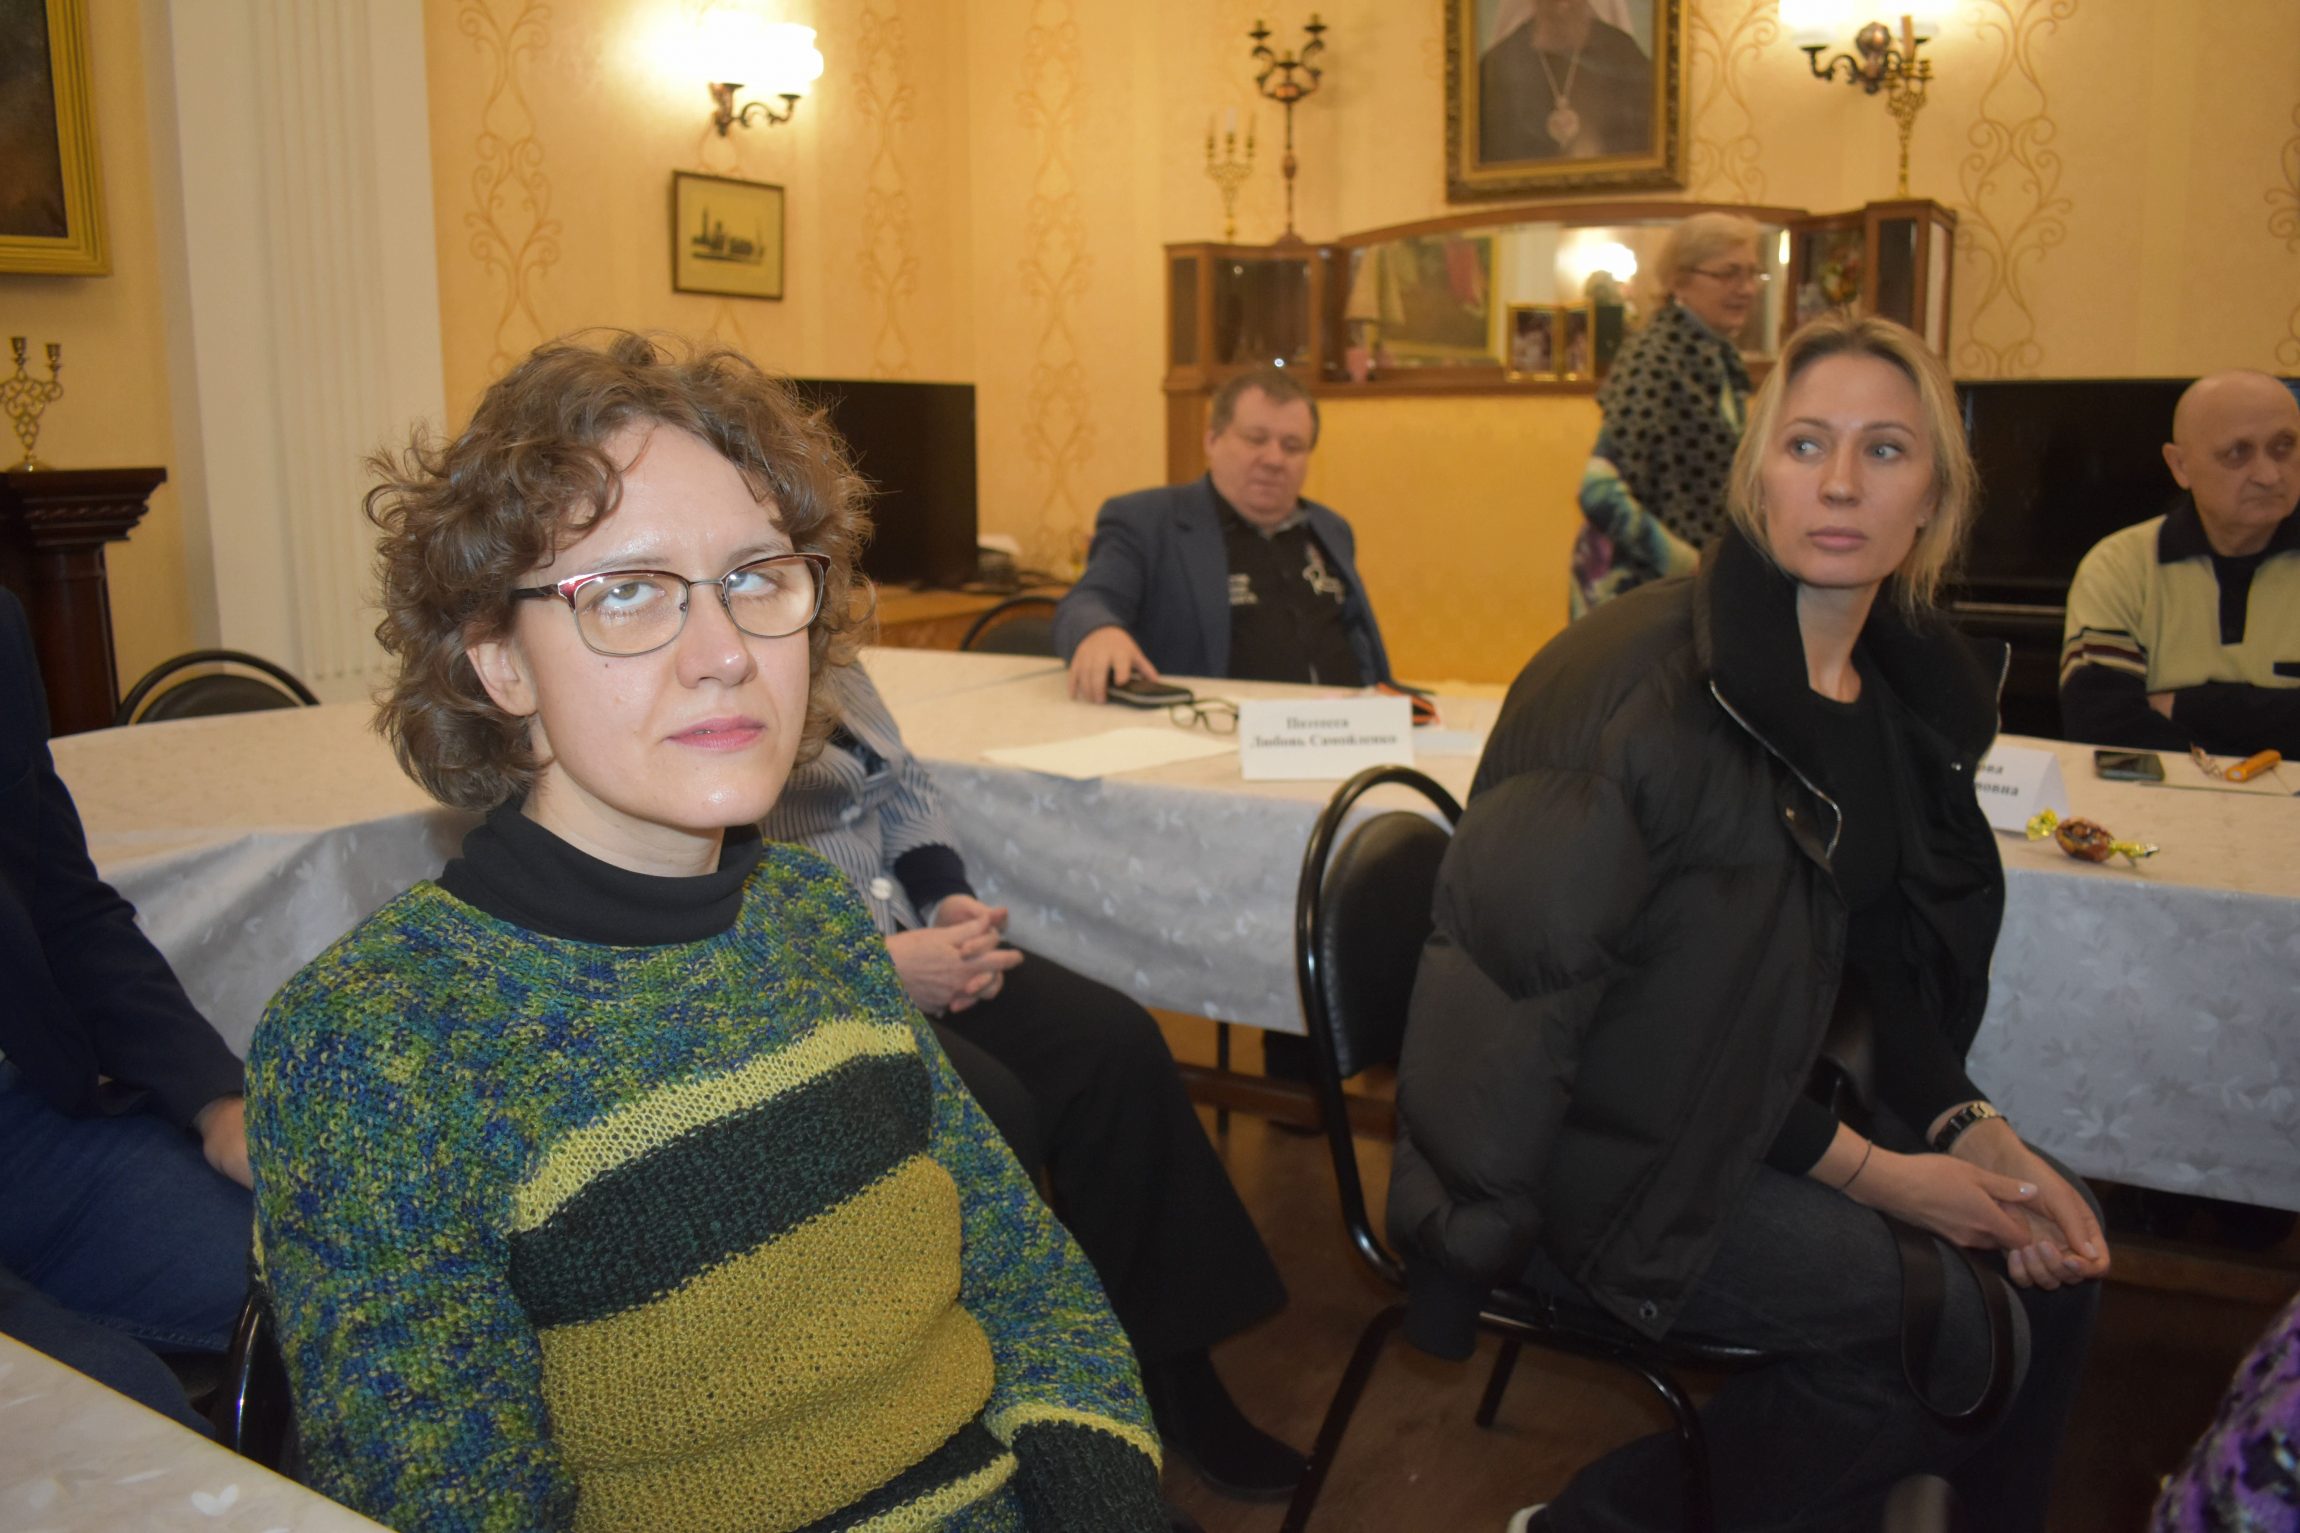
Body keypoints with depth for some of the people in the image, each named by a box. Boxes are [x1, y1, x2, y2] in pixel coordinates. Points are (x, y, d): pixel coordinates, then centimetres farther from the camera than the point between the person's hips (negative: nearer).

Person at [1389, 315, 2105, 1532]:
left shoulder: (1911, 693, 4)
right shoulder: (1650, 675, -21)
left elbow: (1888, 959, 13)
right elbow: (1555, 969, -22)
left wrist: (1970, 1128, -5)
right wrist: (1867, 1170, -17)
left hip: (1754, 1110, 8)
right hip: (1581, 1145, -8)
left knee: (2048, 1255, -1)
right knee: (1940, 1328, -16)